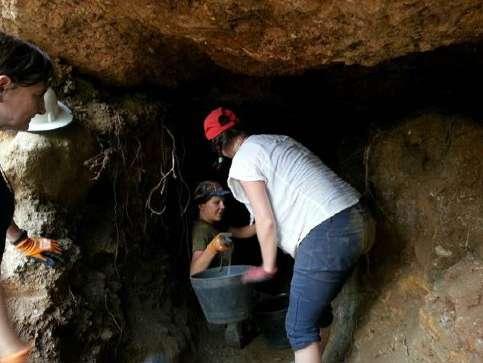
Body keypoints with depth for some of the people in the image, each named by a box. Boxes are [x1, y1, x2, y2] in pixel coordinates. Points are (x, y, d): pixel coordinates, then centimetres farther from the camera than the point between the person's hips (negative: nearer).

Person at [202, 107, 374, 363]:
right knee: (317, 308, 23)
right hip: (355, 221, 10)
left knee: (299, 327, 1)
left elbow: (266, 221, -7)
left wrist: (268, 267, 8)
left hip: (327, 235, -9)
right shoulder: (276, 140, 22)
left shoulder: (244, 159, -4)